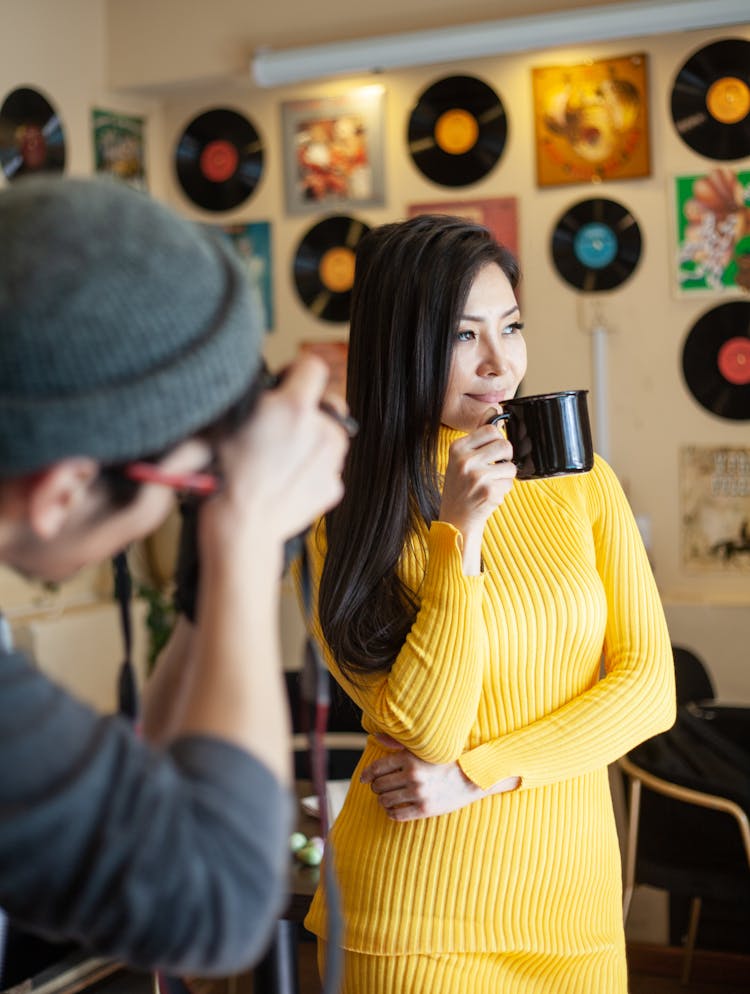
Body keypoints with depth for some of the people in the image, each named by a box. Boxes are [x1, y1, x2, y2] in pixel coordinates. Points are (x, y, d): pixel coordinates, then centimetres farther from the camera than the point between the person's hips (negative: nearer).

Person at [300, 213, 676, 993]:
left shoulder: (580, 481, 0)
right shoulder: (348, 521, -9)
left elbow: (650, 687, -5)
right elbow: (426, 731, -16)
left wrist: (477, 774, -13)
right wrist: (461, 534, -23)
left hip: (574, 891, 3)